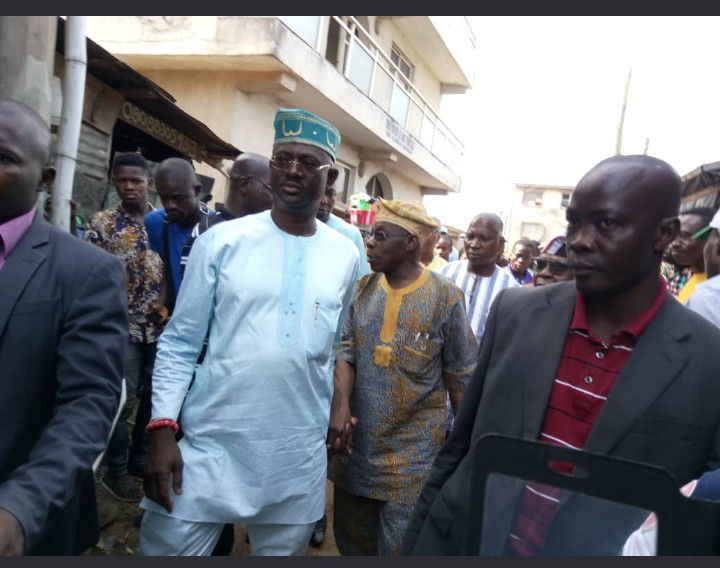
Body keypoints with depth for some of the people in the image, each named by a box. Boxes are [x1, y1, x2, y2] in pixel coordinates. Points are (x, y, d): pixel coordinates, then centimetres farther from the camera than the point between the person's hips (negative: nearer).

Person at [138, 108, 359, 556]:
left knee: (284, 550, 17)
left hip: (298, 456, 2)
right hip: (210, 442, -2)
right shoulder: (222, 240, -4)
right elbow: (179, 343, -3)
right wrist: (163, 428, -10)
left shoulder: (345, 256, 3)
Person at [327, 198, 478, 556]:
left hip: (413, 452, -4)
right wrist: (340, 405, -18)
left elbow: (460, 376, -4)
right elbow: (345, 349, -2)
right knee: (350, 540, 19)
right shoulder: (363, 288, 2)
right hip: (357, 443, 5)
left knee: (399, 547, 5)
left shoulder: (445, 296, -9)